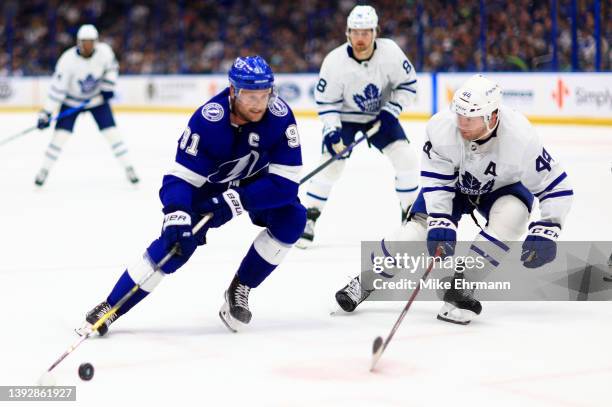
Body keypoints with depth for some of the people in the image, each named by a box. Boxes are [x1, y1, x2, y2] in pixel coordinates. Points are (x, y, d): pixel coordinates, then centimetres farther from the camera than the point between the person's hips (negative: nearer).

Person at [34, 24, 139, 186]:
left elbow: (112, 67, 3)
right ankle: (44, 170, 7)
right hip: (72, 101, -2)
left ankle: (128, 168, 5)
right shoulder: (68, 59, -28)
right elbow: (57, 88, -25)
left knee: (112, 133, -7)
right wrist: (46, 113, -26)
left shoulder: (104, 51, -21)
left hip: (97, 98, 2)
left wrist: (108, 87, -10)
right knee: (60, 135, -10)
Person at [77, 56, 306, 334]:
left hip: (257, 181, 2)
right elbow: (180, 178, -29)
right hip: (208, 183, -2)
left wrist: (238, 199, -39)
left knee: (292, 218, -23)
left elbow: (286, 182, -29)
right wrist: (176, 215, -48)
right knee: (176, 243, -18)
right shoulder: (206, 120, -32)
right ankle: (109, 308, -5)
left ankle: (239, 289, -4)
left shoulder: (281, 117, -29)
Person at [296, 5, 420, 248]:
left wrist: (392, 111, -17)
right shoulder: (335, 61, -25)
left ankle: (412, 212, 6)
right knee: (331, 164, -14)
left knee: (406, 157, -12)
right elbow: (325, 101, -15)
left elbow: (408, 83, -8)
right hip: (344, 116, -2)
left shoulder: (390, 52, -22)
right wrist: (332, 131, -27)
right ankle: (310, 217, 1)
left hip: (381, 115, 2)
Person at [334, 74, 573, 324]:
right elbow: (435, 181, -22)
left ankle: (460, 287, -20)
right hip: (453, 182, 1)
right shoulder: (442, 128, -33)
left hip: (503, 186, -1)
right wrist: (440, 223, -32)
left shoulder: (520, 139, -36)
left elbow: (556, 186, -25)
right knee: (420, 227, -16)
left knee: (511, 216, -31)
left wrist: (545, 231, -32)